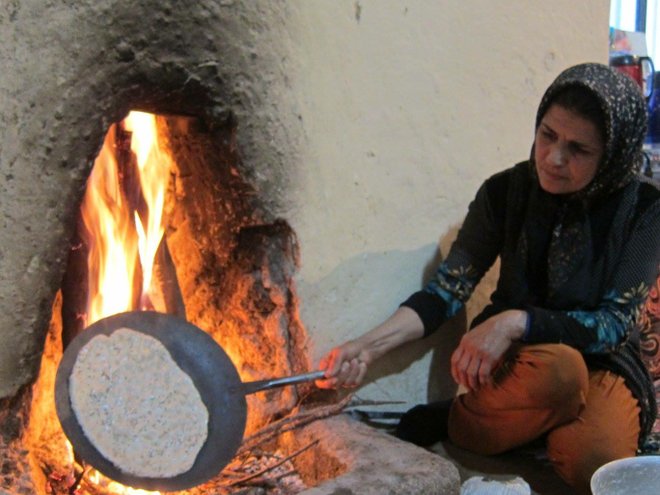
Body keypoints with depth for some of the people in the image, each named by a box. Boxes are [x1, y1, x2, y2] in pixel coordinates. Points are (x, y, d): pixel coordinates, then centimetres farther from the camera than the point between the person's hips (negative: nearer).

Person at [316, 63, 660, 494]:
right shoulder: (506, 192, -9)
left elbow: (615, 322, -15)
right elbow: (447, 291, -9)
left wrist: (518, 321, -29)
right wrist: (370, 345, -24)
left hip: (603, 362, 1)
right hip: (519, 360, 0)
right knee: (557, 366, -37)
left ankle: (449, 423, -9)